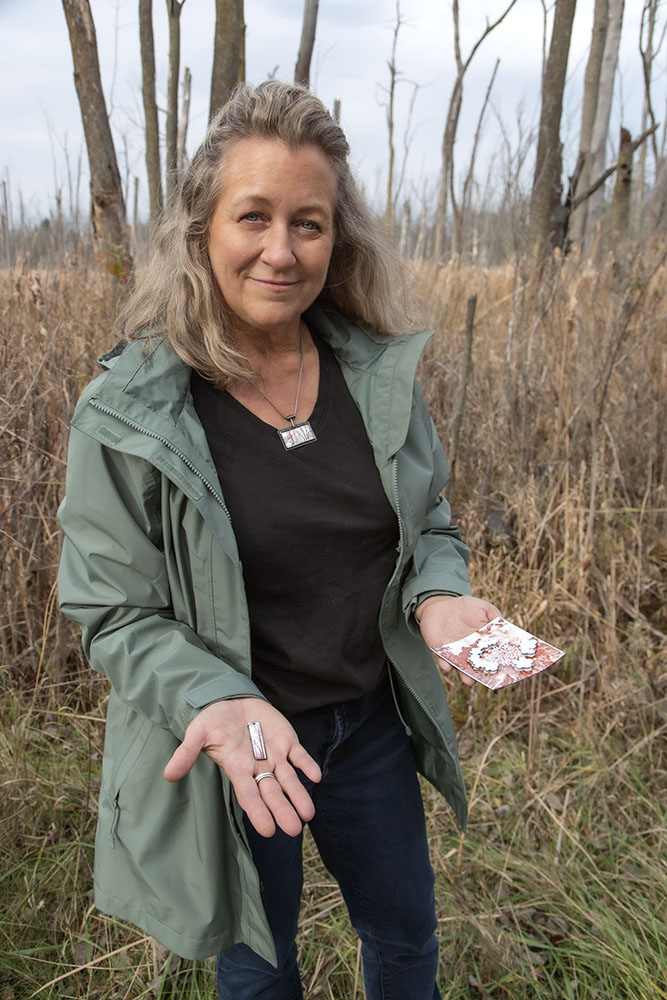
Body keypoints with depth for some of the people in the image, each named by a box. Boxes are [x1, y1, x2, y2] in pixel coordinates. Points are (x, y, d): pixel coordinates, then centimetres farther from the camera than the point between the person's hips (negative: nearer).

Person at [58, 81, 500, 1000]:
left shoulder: (381, 372, -8)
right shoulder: (126, 415, -19)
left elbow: (427, 521, 3)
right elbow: (114, 614, -14)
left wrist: (437, 595, -19)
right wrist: (222, 704, -31)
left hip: (372, 722, 4)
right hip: (230, 746, -3)